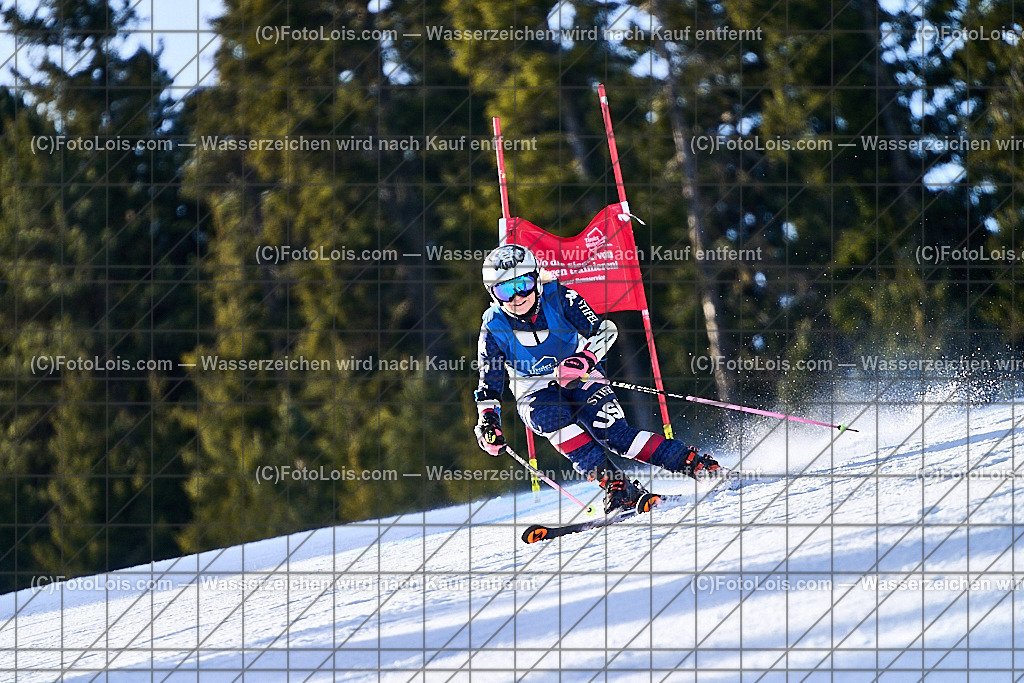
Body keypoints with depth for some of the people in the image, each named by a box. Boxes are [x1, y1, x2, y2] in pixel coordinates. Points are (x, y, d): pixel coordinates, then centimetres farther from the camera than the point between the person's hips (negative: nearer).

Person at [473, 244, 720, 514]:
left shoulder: (557, 298, -17)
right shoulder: (494, 327, -13)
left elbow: (605, 330, -18)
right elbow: (489, 384, -6)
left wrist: (585, 358, -37)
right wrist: (488, 422, -21)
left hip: (579, 379, -1)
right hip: (537, 394, 1)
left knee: (611, 431, -24)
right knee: (551, 419, -33)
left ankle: (693, 462, -20)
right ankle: (615, 485, -35)